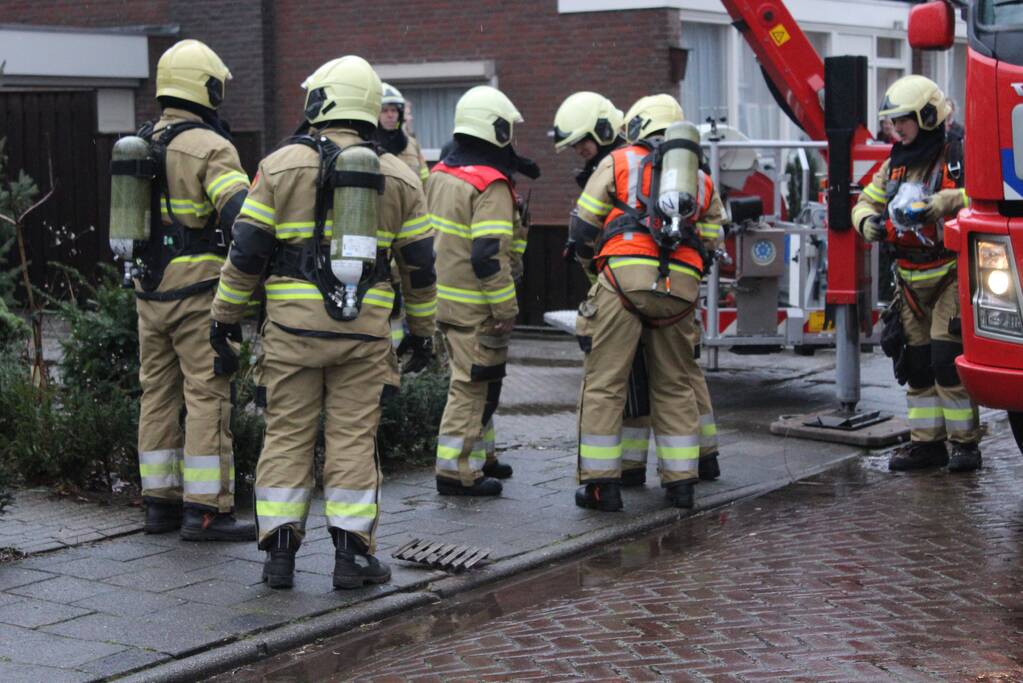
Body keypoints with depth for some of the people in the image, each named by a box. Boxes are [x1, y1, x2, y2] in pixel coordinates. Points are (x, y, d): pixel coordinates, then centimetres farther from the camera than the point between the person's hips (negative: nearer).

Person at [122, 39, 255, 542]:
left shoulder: (142, 144, 12)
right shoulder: (210, 147, -13)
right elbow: (241, 214, -26)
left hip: (150, 290, 8)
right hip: (197, 292, -8)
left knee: (158, 395, 12)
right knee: (207, 396, -4)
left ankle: (160, 502, 17)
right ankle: (205, 509, -4)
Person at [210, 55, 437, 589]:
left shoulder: (281, 165, -1)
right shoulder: (398, 178, 6)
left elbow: (247, 249, -2)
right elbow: (419, 263, 9)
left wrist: (225, 314, 7)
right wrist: (422, 327, 20)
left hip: (293, 325, -1)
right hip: (364, 331, 1)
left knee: (287, 434, 6)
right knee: (354, 438, 5)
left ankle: (279, 549, 6)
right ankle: (352, 551, 4)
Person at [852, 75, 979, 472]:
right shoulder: (895, 165, 11)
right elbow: (866, 202, 17)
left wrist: (936, 204, -38)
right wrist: (869, 222, -6)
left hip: (950, 278, -7)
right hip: (911, 282, 7)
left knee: (947, 358, -12)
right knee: (916, 362, 9)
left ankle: (965, 443, -2)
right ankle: (927, 443, 17)